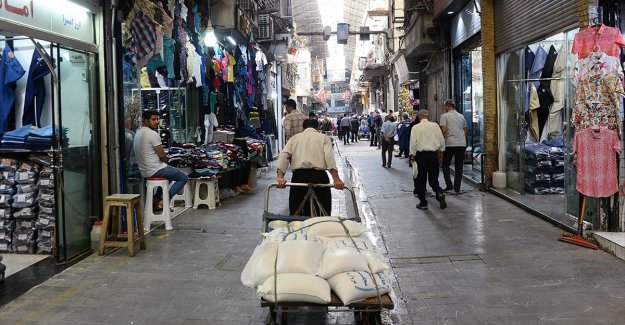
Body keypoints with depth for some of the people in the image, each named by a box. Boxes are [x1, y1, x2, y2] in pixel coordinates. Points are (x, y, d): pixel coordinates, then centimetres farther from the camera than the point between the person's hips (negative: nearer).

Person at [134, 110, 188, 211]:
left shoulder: (138, 133, 12)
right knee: (183, 178, 1)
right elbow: (162, 155, -16)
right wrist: (165, 160, 6)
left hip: (144, 171, 10)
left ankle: (156, 199, 23)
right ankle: (163, 201, -7)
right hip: (155, 170, -9)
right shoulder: (153, 134, -18)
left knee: (169, 174, 34)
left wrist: (163, 161, 15)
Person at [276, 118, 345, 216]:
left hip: (298, 176, 2)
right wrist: (336, 179, -13)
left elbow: (284, 155, 2)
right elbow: (329, 157, -4)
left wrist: (280, 177, -8)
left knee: (295, 212, 11)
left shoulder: (294, 138, 20)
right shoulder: (324, 137, 14)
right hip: (319, 176, -2)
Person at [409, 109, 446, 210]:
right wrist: (441, 151, 19)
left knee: (421, 180, 6)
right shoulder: (435, 125, 3)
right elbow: (442, 140, 6)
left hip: (421, 154, -2)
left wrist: (412, 155, 2)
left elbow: (413, 142, -7)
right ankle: (439, 193, -17)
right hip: (433, 154, 2)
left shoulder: (416, 127, -4)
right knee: (433, 178, 11)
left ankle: (423, 203, 9)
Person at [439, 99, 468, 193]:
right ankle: (457, 188, 7)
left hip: (450, 144, -5)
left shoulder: (445, 116, -4)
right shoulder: (461, 116, 13)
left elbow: (444, 130, -14)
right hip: (462, 144, 5)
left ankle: (449, 185, -2)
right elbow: (465, 130, 17)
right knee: (459, 166, 7)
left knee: (445, 165, 8)